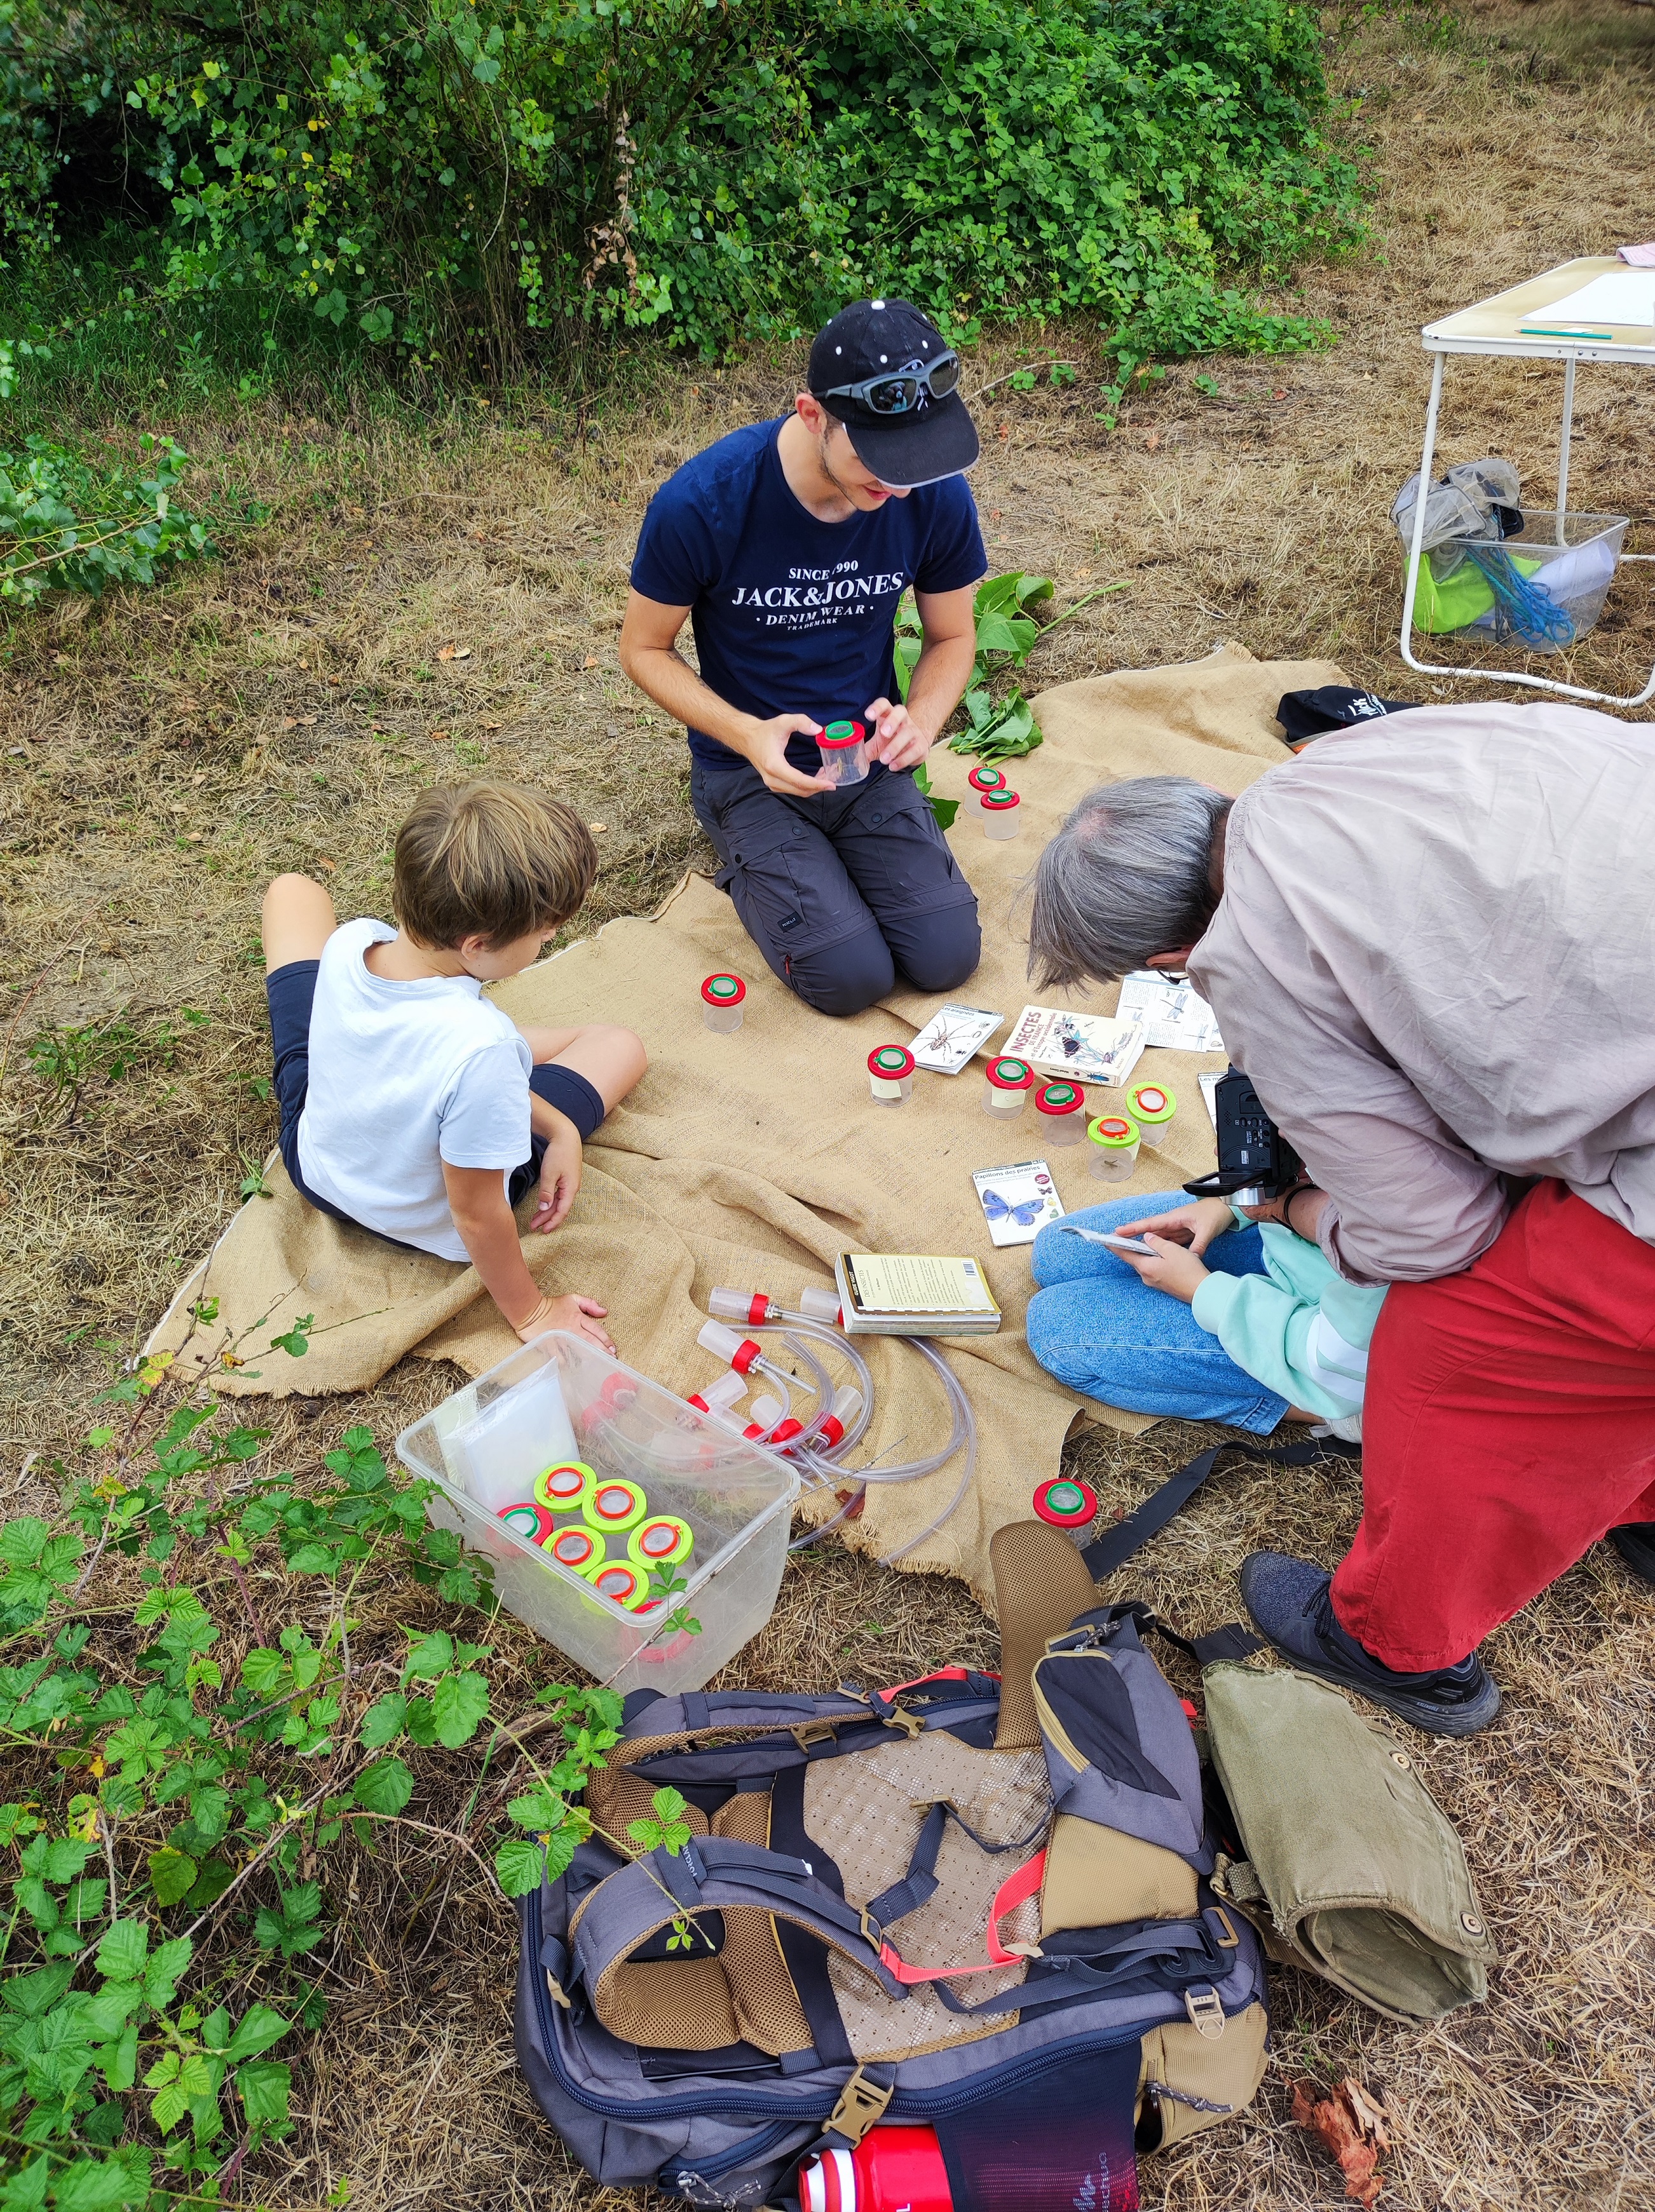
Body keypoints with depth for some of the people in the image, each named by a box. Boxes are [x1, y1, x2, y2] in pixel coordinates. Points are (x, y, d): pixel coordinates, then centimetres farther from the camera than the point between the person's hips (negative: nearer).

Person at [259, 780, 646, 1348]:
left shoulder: (350, 943, -27)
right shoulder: (481, 1048, -44)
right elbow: (474, 1215, -31)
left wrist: (559, 1126, -9)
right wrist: (531, 1313, -14)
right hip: (427, 1225, -3)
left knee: (295, 892, 18)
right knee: (620, 1045, 12)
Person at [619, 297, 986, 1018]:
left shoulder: (935, 495, -14)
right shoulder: (701, 503, -24)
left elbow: (952, 635, 3)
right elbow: (644, 649, -9)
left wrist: (921, 717, -20)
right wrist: (749, 736, -26)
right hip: (748, 768, -3)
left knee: (947, 957, -11)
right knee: (853, 976, -16)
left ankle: (831, 851, 18)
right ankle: (747, 861, 15)